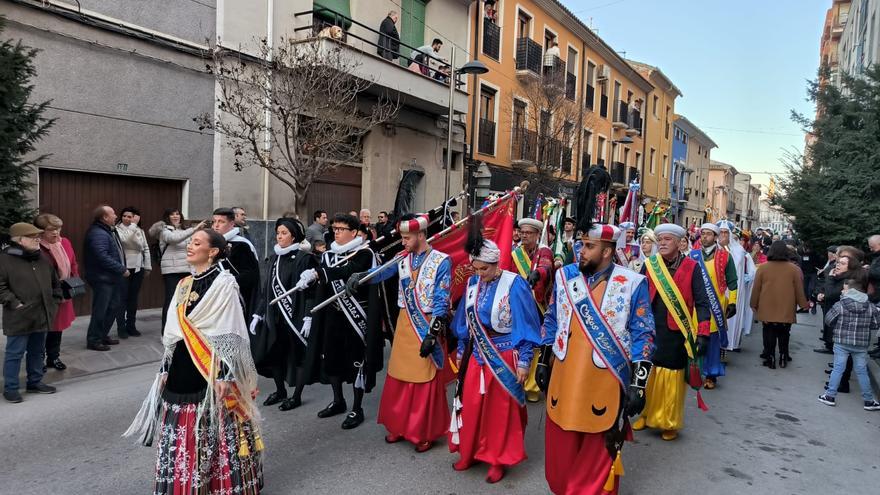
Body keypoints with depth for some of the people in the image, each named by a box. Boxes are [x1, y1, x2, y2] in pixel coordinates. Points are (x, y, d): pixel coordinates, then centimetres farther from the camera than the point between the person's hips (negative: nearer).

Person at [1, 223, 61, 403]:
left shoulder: (42, 259, 11)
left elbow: (55, 283, 20)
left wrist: (54, 302, 11)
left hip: (41, 316, 7)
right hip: (19, 318, -7)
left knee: (37, 351, 17)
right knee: (15, 353, 3)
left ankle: (35, 382, 30)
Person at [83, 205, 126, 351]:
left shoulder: (109, 231, 15)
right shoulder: (98, 234, -18)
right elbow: (103, 257, -26)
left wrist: (121, 269, 7)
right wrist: (122, 269, -20)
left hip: (112, 278, 10)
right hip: (102, 279, -10)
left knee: (113, 308, 16)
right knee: (100, 310, -3)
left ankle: (103, 335, 28)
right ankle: (93, 340, 7)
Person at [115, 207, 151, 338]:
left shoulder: (140, 231, 10)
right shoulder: (117, 229, -5)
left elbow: (146, 249, 13)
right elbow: (125, 238, -27)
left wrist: (148, 266, 11)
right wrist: (133, 224, -21)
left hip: (137, 268, 5)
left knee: (133, 298, 10)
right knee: (122, 298, -1)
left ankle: (131, 326, 19)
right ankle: (121, 328, 6)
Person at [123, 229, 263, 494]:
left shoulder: (224, 284, -10)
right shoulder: (184, 285, 11)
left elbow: (230, 335, -14)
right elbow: (173, 332, 17)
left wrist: (224, 376, -18)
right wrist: (165, 369, 15)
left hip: (209, 369, -6)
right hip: (181, 369, 7)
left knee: (213, 436, 2)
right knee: (182, 436, 11)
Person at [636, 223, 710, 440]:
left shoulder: (691, 267, -4)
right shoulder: (648, 265, 3)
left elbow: (701, 303, -5)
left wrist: (702, 334, -12)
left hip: (677, 333, -2)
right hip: (650, 331, 2)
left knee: (672, 379, 6)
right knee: (647, 376, 9)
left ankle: (670, 422, 23)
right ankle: (646, 414, 28)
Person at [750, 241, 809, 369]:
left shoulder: (762, 268, -8)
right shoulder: (794, 269, -6)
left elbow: (756, 289, -3)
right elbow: (799, 291, 0)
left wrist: (754, 304, 10)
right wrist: (804, 304, 15)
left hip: (767, 310, -1)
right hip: (786, 311, 1)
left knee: (769, 335, 10)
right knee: (784, 336, 16)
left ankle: (770, 358, 12)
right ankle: (783, 358, 22)